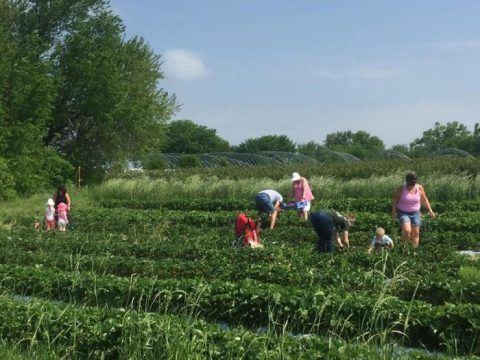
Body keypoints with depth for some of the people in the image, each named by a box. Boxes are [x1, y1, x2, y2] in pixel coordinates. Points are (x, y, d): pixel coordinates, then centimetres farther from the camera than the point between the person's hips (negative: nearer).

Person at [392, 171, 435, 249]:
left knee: (415, 233, 3)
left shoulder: (419, 188, -6)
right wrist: (393, 212, -10)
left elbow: (424, 200, 7)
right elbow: (395, 200, -3)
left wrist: (430, 210, 2)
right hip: (403, 213, -3)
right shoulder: (401, 189, -13)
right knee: (407, 230, -23)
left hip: (415, 213, 3)